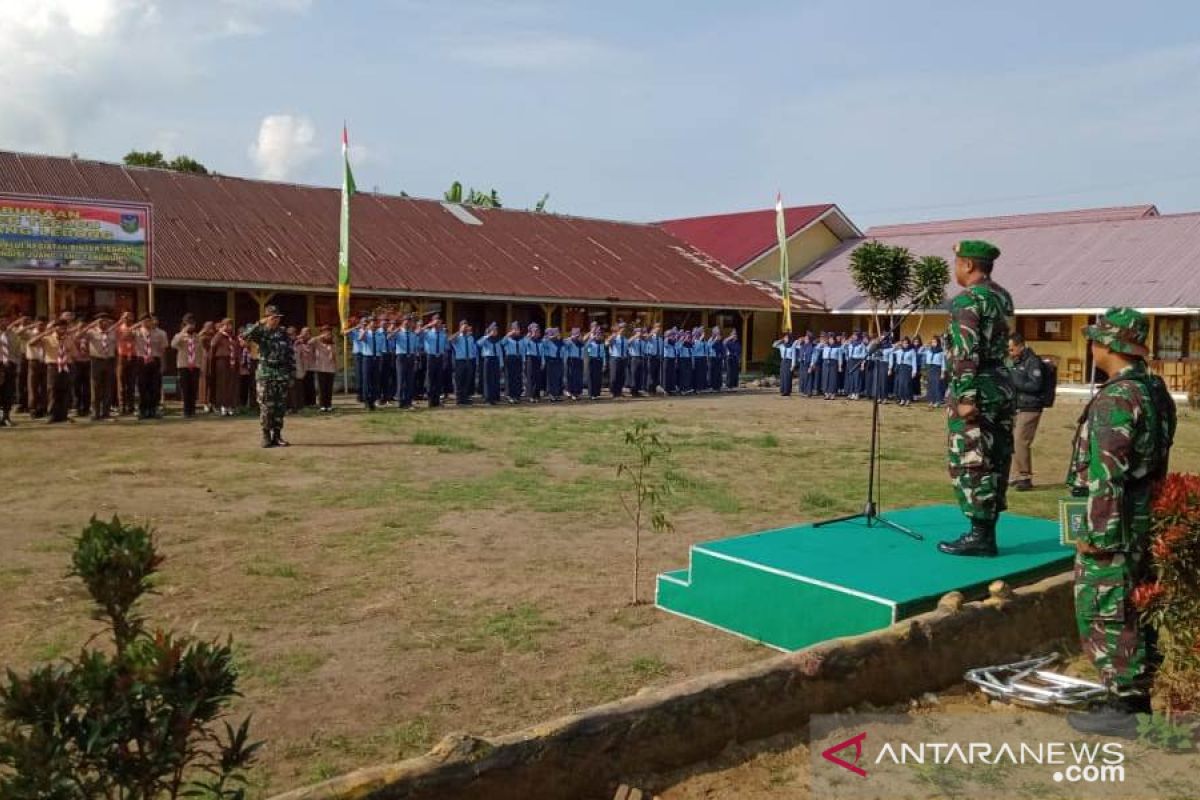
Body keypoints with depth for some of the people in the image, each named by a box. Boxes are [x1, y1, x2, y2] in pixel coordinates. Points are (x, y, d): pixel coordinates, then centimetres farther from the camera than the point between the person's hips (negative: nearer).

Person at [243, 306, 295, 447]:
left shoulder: (284, 334, 8)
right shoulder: (260, 332, 1)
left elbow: (291, 355, 9)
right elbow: (245, 336, -20)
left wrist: (292, 374, 4)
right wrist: (260, 323, -22)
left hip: (282, 374, 3)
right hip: (265, 374, -3)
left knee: (280, 406, 4)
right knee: (266, 406, -2)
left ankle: (277, 435, 13)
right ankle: (266, 435, 6)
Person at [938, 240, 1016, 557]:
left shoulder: (967, 300, -14)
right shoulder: (1003, 296, 13)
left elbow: (966, 353, -20)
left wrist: (965, 397, -21)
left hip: (978, 389, -9)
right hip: (1003, 386, 9)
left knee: (970, 463, -3)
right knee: (995, 461, 11)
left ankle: (980, 535, 0)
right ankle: (987, 529, 18)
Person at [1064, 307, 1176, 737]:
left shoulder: (1116, 399, -21)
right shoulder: (1156, 390, 9)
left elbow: (1107, 474, -23)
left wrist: (1094, 534, -19)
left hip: (1114, 524, -10)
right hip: (1145, 518, 10)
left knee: (1105, 612, -1)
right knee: (1135, 611, 17)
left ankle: (1122, 708, 6)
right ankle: (1139, 696, 27)